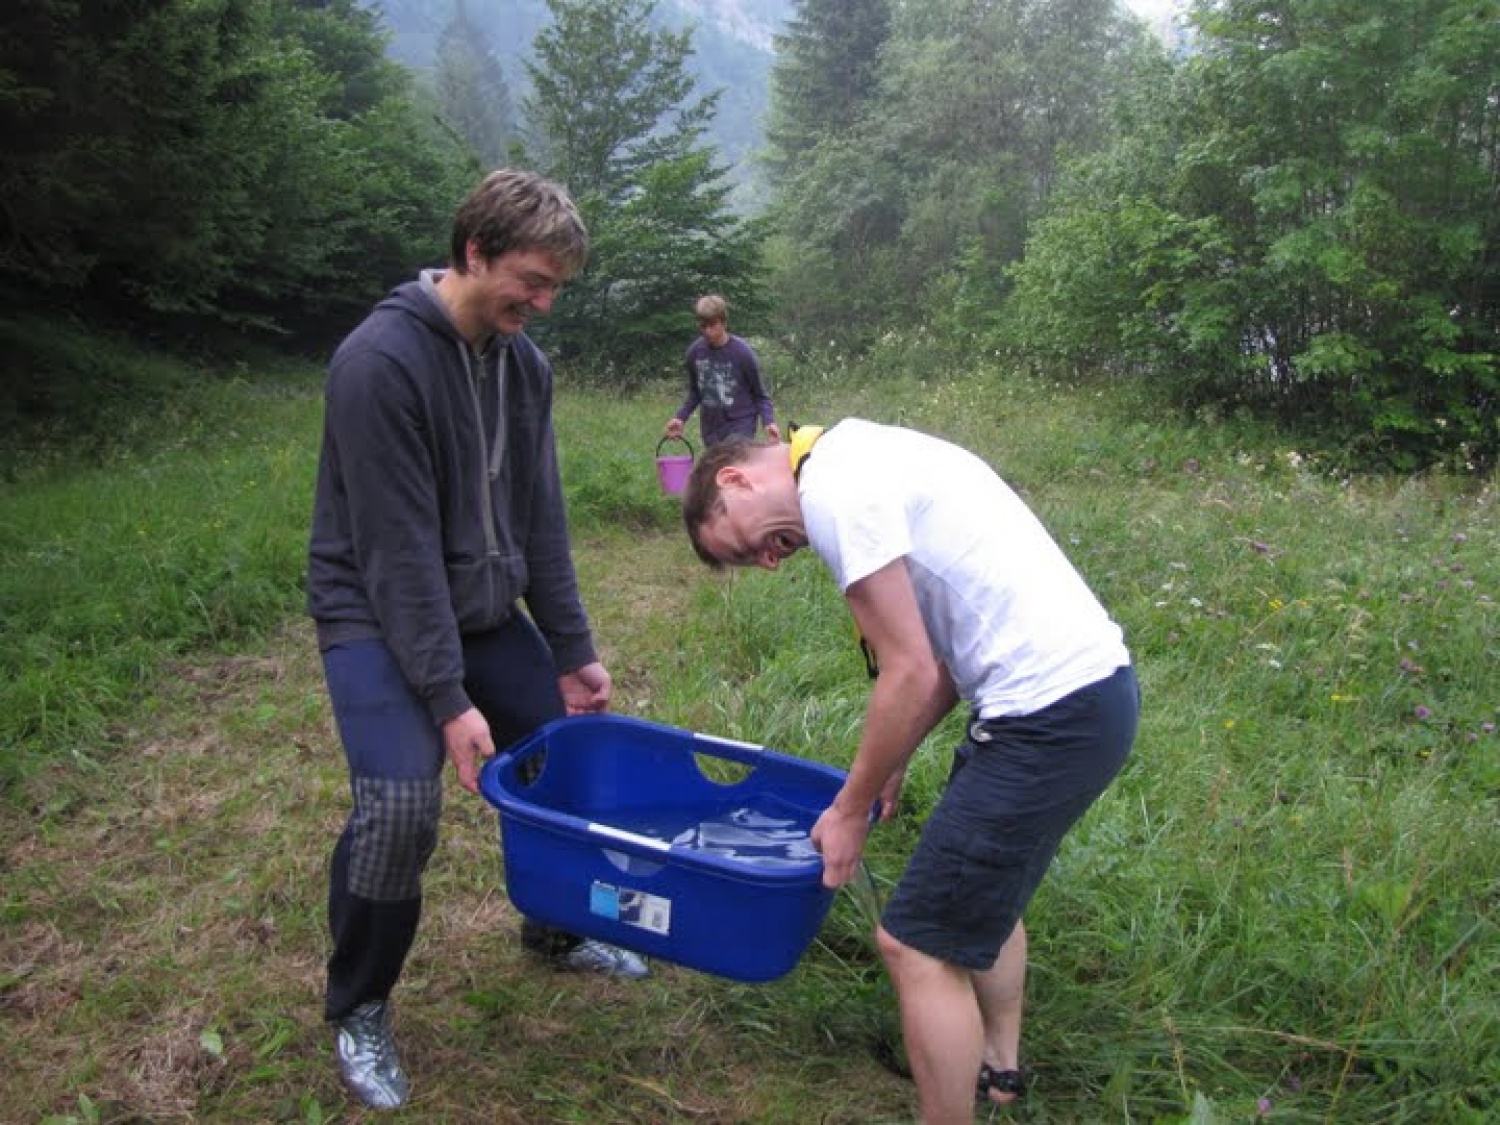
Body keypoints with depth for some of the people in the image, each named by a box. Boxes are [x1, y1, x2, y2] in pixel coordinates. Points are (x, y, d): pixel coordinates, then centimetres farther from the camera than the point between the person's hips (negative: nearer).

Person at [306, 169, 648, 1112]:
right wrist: (448, 698, -24)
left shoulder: (523, 361, 1)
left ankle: (556, 928, 37)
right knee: (402, 803, -21)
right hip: (379, 616, -7)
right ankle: (359, 1011, 7)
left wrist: (573, 649, 2)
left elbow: (540, 517, 5)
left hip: (485, 608, 7)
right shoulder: (381, 361, -22)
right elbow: (399, 547, -24)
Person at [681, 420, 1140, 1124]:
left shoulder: (830, 488, -14)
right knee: (984, 882, 30)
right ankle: (998, 1066, 50)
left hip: (1050, 716, -11)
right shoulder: (864, 453, 16)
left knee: (917, 943, 0)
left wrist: (850, 810, -2)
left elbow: (912, 676, -15)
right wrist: (892, 763, 20)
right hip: (1096, 678, 11)